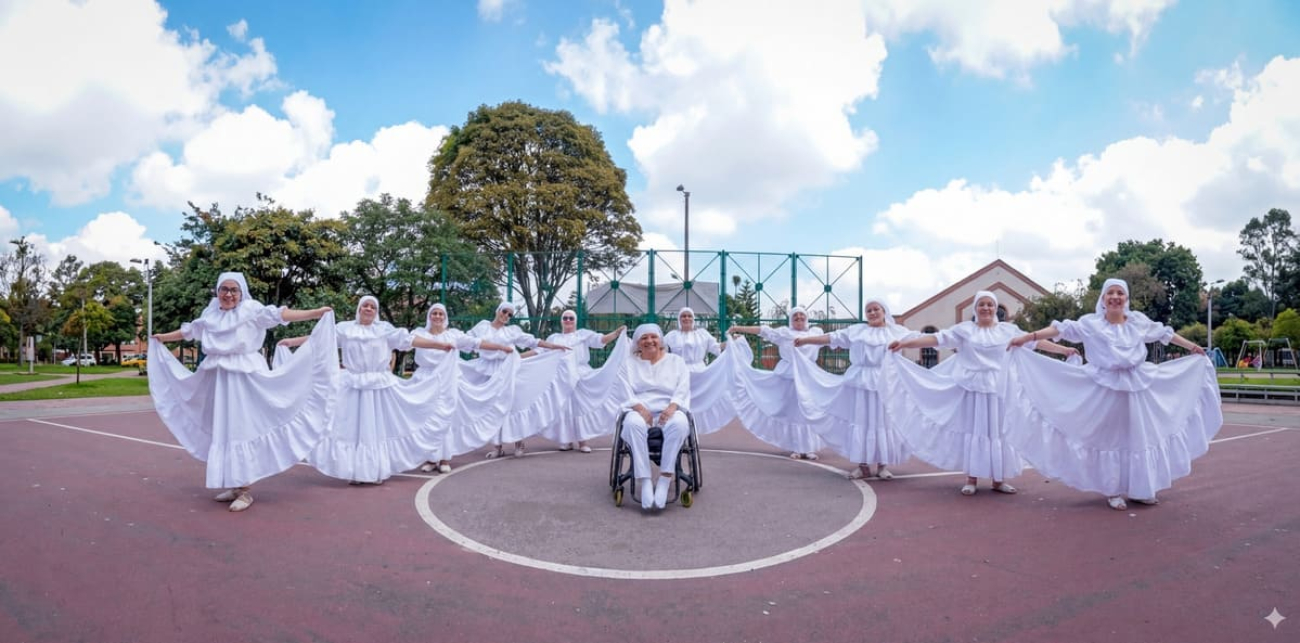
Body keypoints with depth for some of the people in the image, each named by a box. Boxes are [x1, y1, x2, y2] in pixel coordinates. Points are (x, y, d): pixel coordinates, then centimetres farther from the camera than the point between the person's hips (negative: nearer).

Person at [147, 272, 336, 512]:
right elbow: (190, 331, 29)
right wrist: (162, 337, 43)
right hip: (218, 379, 6)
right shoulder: (210, 314, 12)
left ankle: (245, 490, -1)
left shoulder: (251, 310, -5)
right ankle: (232, 485, 19)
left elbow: (280, 314, -15)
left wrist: (316, 313, -27)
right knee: (222, 430, 9)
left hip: (244, 378, -6)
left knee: (242, 429, -6)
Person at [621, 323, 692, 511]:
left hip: (669, 411, 0)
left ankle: (665, 479, -35)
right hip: (640, 412, 0)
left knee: (679, 423, -36)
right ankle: (644, 481, -38)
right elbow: (626, 390, 3)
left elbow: (683, 390, 4)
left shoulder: (676, 361, 18)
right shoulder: (629, 363, 18)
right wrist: (639, 407, -17)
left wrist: (672, 407, -16)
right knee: (633, 423, -37)